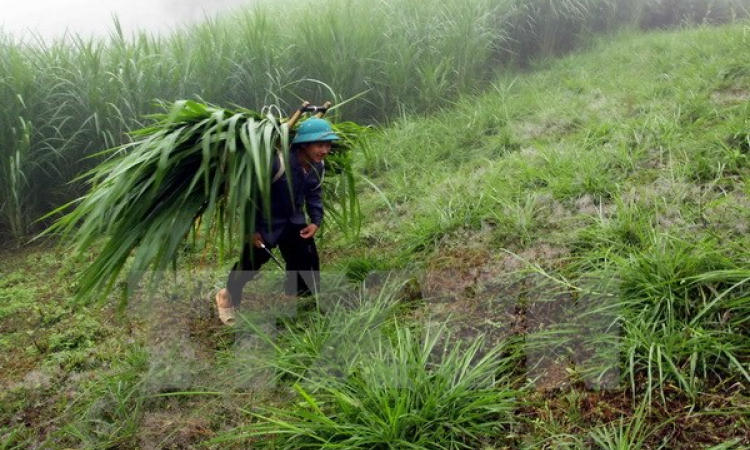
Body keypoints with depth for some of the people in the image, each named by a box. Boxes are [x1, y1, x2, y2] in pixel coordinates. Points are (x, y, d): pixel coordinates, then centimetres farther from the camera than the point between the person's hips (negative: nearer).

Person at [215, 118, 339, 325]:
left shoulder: (318, 167, -9)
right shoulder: (278, 163, -33)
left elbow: (314, 195, 9)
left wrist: (316, 221, -5)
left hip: (293, 220, 6)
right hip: (265, 222, -6)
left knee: (307, 259, 6)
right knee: (249, 263, 7)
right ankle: (228, 296, 35)